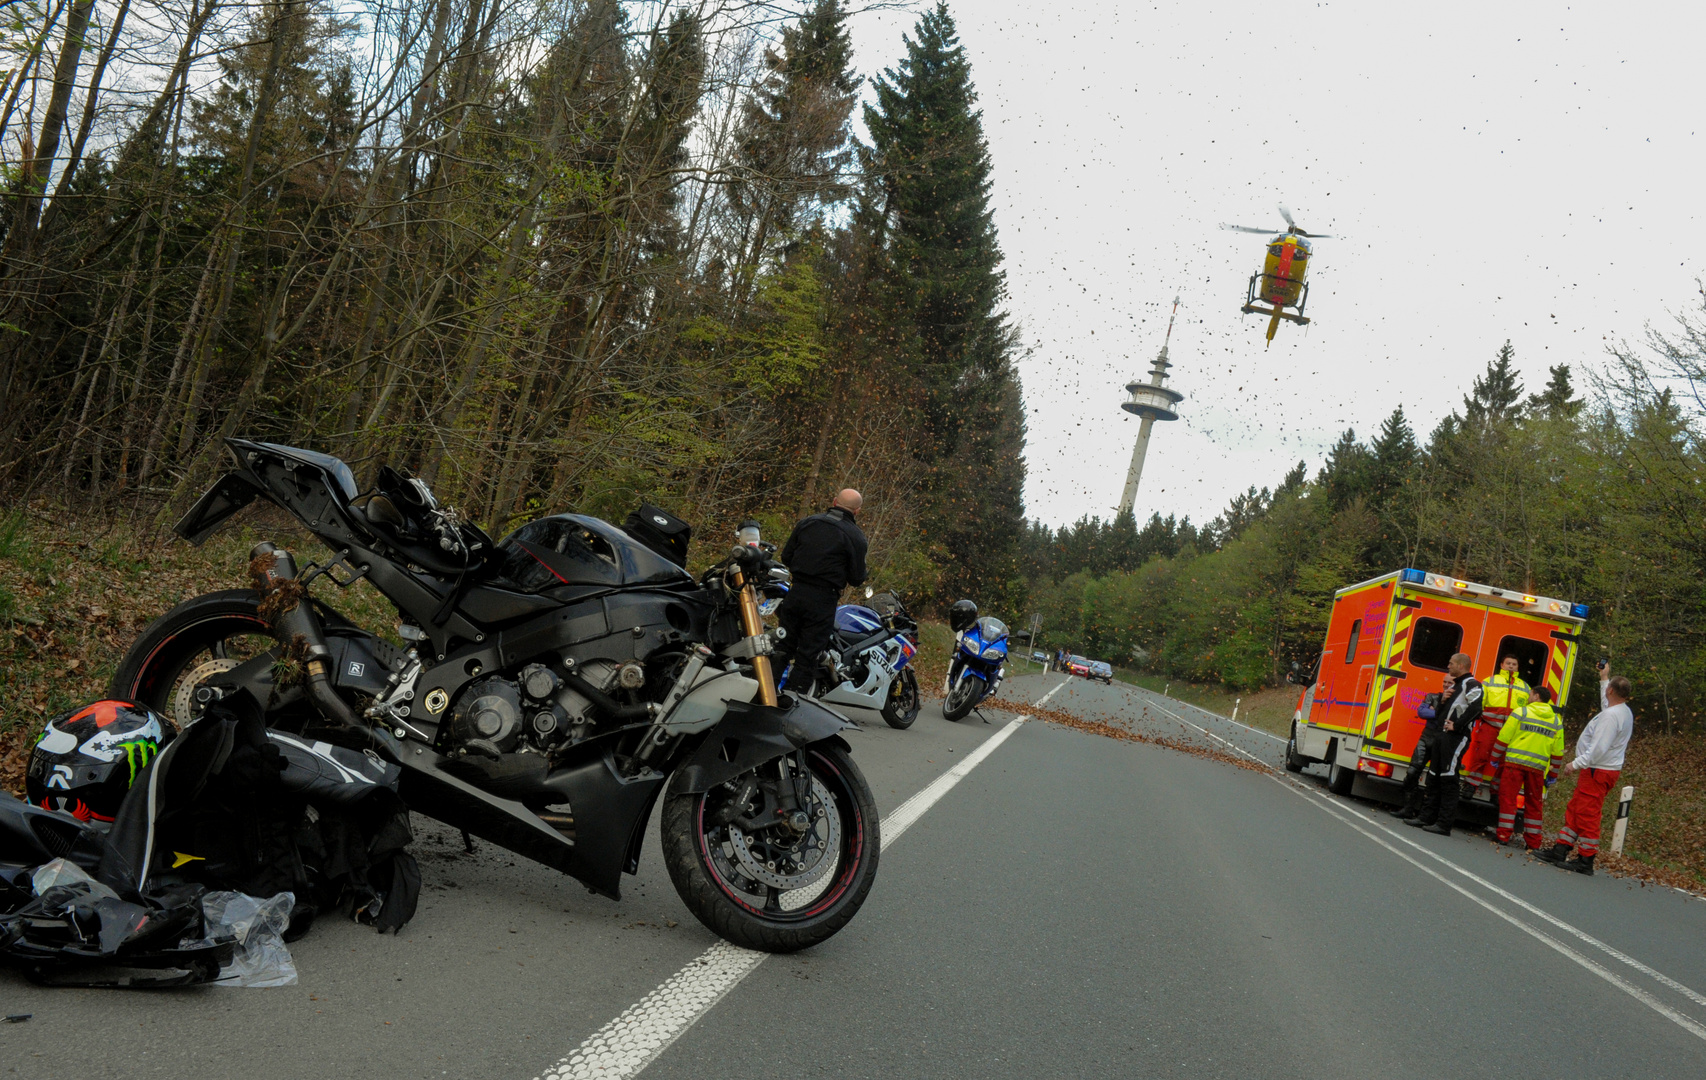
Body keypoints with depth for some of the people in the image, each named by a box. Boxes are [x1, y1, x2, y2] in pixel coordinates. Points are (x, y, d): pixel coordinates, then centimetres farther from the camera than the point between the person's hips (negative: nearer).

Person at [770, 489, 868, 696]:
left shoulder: (807, 522, 6)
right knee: (808, 656, 3)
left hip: (796, 592, 4)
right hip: (824, 599, -3)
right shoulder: (856, 537, -6)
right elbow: (857, 578, -4)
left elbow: (786, 557, 9)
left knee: (783, 646, 13)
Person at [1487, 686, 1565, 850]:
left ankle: (1504, 835, -2)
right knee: (1534, 803, 10)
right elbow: (1558, 752, 12)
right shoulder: (1556, 721, 11)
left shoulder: (1520, 712, -1)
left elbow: (1503, 738, -3)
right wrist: (1552, 774, 19)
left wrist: (1495, 759, 6)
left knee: (1508, 798, 1)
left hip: (1514, 762, -3)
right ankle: (1533, 842, 13)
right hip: (1538, 767, 3)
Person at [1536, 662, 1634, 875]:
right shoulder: (1624, 711, 11)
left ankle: (1586, 861, -2)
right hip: (1598, 770, 11)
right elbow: (1606, 702, 37)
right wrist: (1604, 677, 44)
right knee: (1574, 810, 14)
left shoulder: (1611, 716, -21)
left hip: (1597, 772, -11)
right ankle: (1560, 851, 17)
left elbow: (1599, 748, -27)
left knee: (1588, 815, -6)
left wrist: (1577, 763, -22)